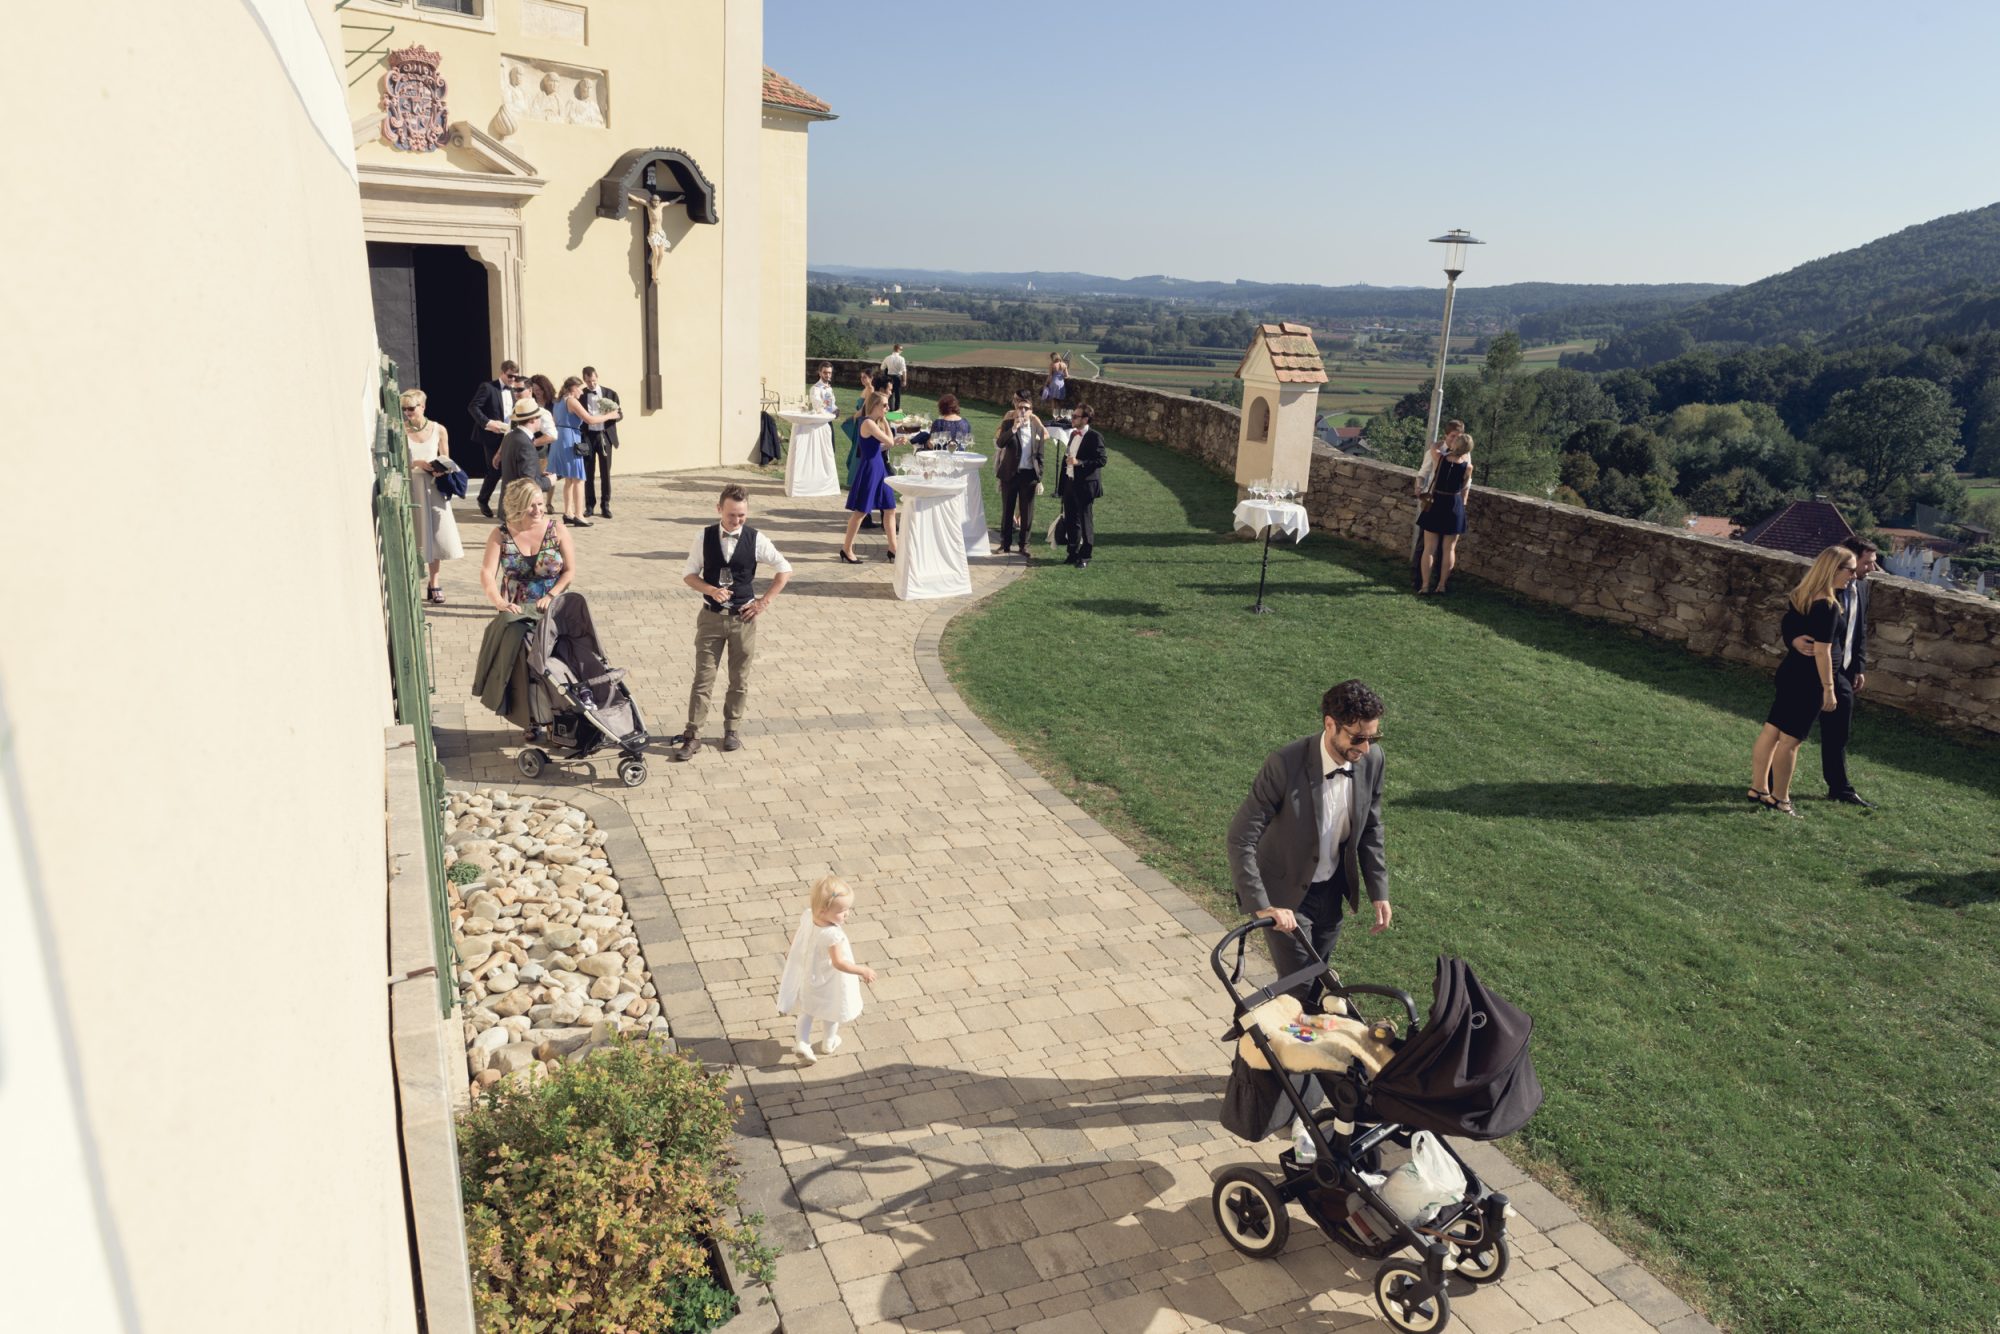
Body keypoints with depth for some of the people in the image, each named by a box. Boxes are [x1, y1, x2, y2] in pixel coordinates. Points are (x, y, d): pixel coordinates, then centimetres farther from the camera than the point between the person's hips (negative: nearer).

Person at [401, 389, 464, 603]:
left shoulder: (439, 430, 2)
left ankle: (434, 584, 15)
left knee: (436, 533, 3)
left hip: (433, 486, 2)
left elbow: (446, 461, 11)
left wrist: (441, 471, -10)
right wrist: (416, 463, -17)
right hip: (410, 486, -2)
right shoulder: (401, 431, -3)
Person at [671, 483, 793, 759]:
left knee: (740, 678, 10)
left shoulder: (756, 539, -7)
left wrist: (765, 601, -4)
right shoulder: (705, 537, -5)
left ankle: (731, 730, 26)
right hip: (711, 617, 0)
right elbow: (688, 573, 1)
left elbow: (784, 569, 2)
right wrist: (711, 590, -17)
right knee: (703, 678, 1)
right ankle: (692, 736, 7)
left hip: (743, 618, 0)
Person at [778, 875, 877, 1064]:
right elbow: (839, 963, -33)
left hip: (807, 976, 5)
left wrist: (793, 953, 19)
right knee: (832, 1012, 24)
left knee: (807, 1010, 26)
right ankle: (829, 1042, 44)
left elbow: (795, 936, -2)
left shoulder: (807, 916, -21)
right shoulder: (833, 934, -41)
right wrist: (863, 971, -22)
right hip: (830, 983, -5)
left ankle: (802, 1043, 17)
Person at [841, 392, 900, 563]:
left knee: (890, 509, 10)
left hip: (879, 467, 9)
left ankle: (893, 549, 16)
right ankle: (846, 549, 11)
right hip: (869, 468, -9)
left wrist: (896, 441, 5)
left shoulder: (875, 423, 12)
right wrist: (885, 421, -9)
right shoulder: (869, 423, -17)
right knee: (860, 511, 0)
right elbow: (889, 441, -18)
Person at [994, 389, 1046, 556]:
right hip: (1010, 473, -1)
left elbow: (1039, 455, 9)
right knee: (1007, 510, 8)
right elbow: (999, 443, -19)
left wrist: (1039, 478, 6)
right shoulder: (1008, 423, -2)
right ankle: (1005, 543, 19)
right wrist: (1014, 428, -26)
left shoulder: (1037, 427, 5)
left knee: (1027, 512, 5)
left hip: (1029, 474, 1)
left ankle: (1024, 545, 15)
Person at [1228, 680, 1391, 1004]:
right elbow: (1240, 839, -27)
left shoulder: (1371, 759, -12)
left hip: (1333, 889, 5)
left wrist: (1379, 891, 2)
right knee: (1299, 990, -2)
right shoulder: (1284, 765, -29)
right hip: (1287, 893, -5)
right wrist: (1261, 906, -30)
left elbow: (1370, 828, 4)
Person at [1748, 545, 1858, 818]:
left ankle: (1758, 788, 22)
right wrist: (1828, 689, -15)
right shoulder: (1829, 606, -20)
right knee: (1790, 739, 2)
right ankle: (1779, 798, 12)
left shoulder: (1801, 596, 4)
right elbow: (1822, 652, -20)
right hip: (1808, 680, -9)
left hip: (1789, 670, 9)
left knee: (1771, 729, 13)